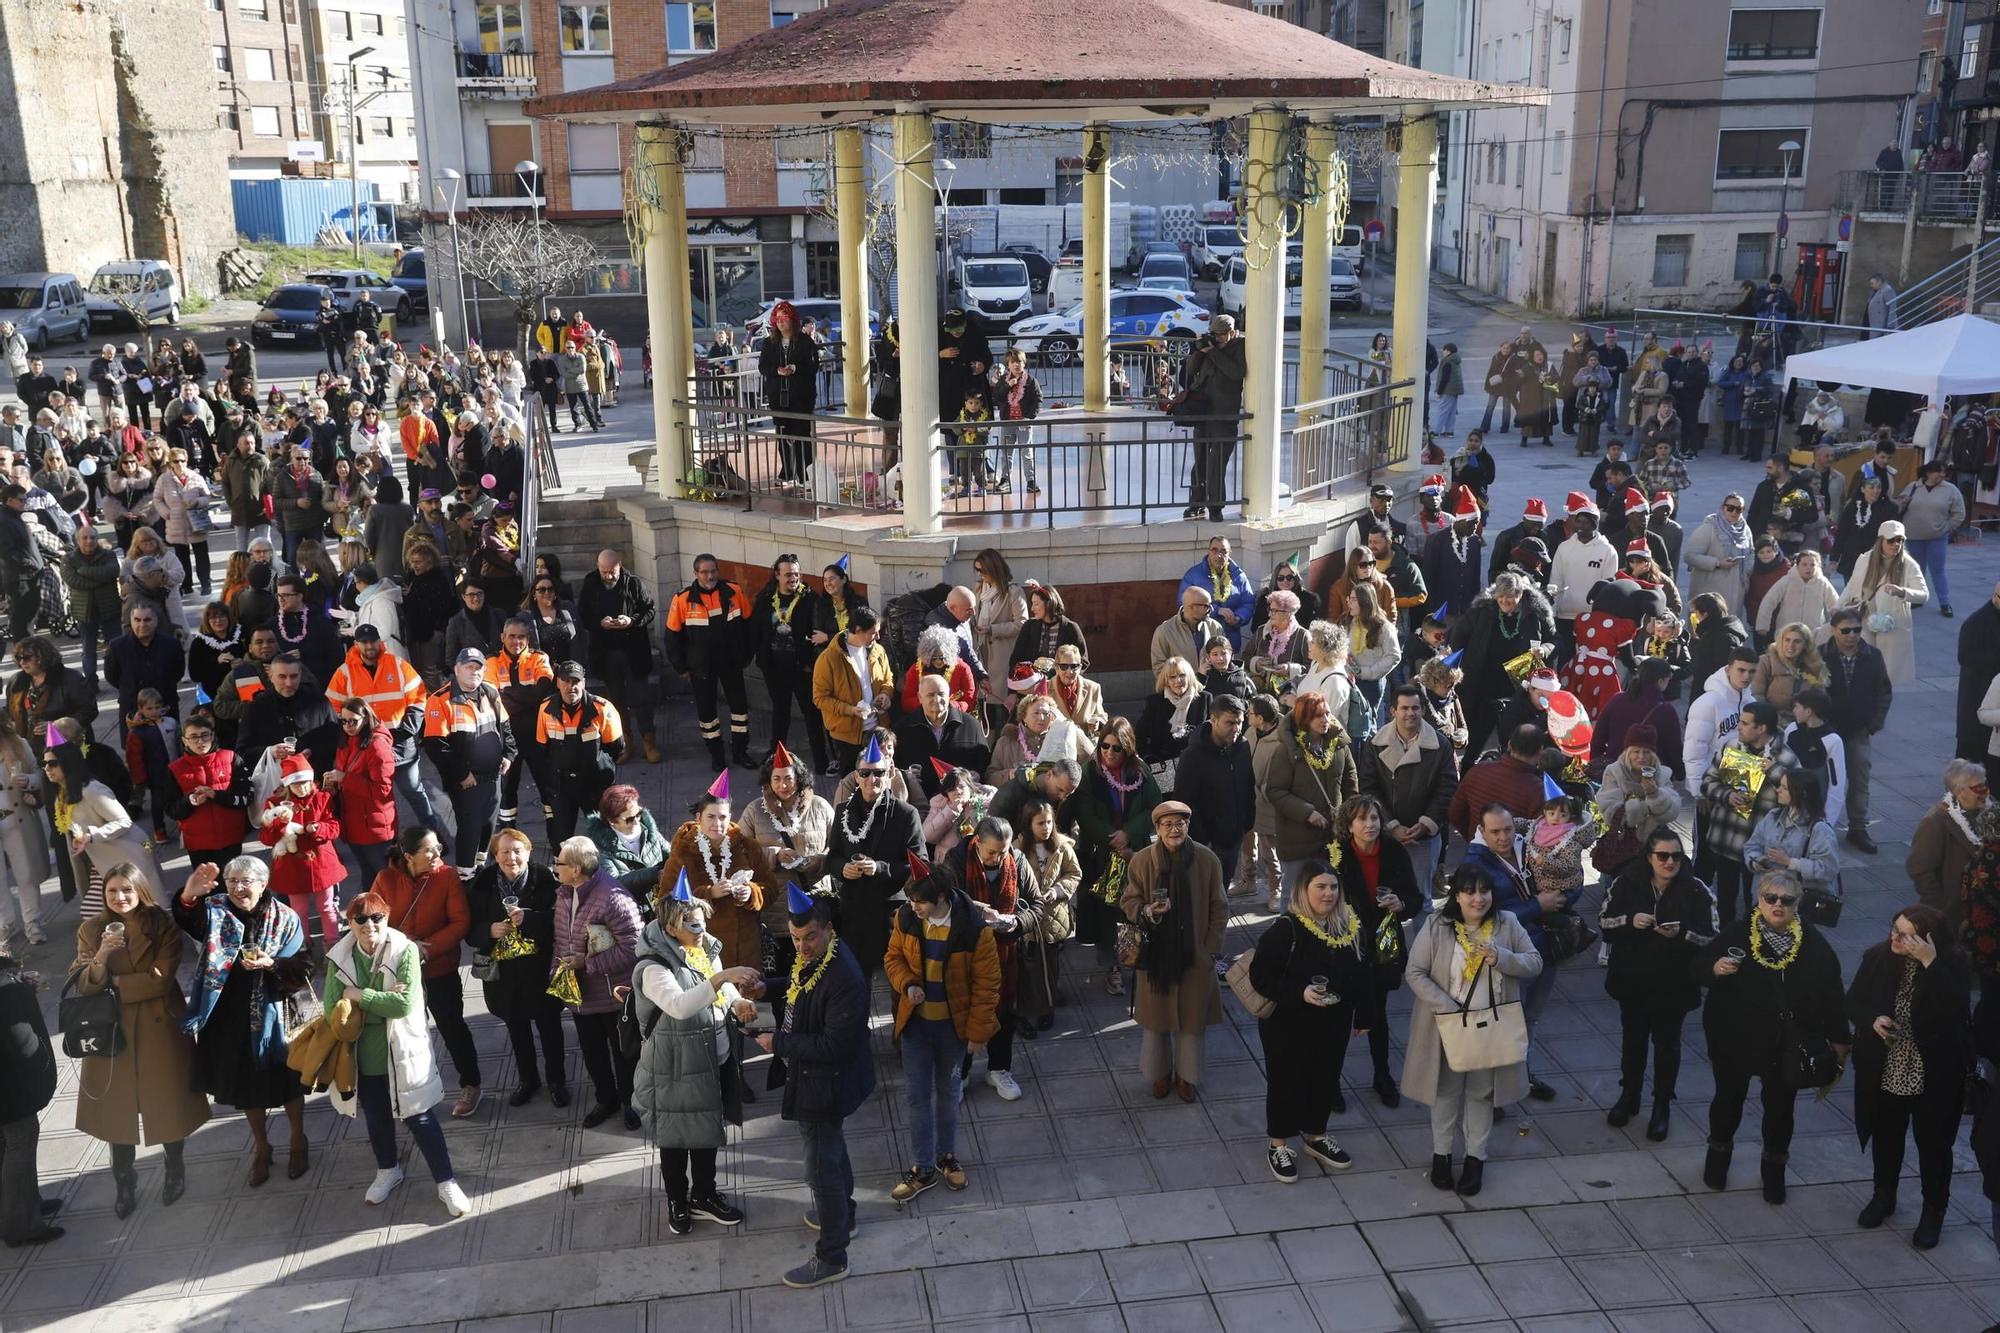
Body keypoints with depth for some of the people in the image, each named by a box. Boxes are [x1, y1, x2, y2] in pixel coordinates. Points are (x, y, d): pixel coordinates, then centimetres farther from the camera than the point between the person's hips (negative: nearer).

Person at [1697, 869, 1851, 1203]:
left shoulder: (1814, 944, -6)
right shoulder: (1735, 934, -10)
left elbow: (1831, 994, 1)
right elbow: (1698, 969, -4)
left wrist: (1838, 1040, 4)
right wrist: (1716, 969, -26)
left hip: (1789, 1045, 1)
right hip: (1736, 1038, -1)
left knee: (1781, 1106, 13)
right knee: (1729, 1098, 15)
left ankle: (1774, 1168, 36)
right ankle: (1718, 1154, 40)